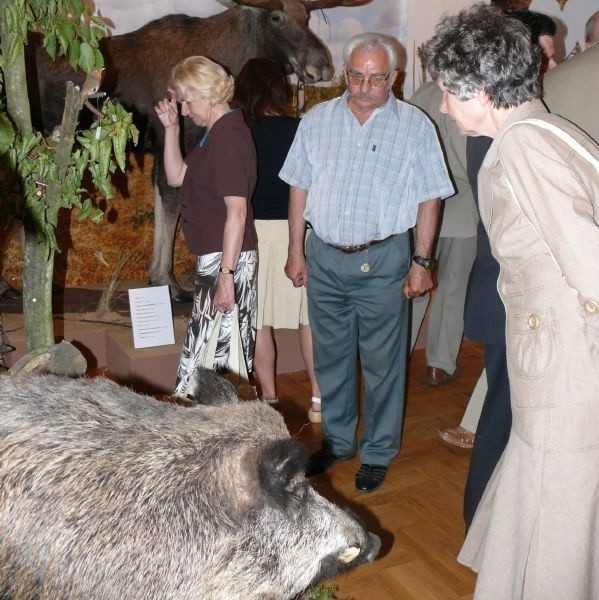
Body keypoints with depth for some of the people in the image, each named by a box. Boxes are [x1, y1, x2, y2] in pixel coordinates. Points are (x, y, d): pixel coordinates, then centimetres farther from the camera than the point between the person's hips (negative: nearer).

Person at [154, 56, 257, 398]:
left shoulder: (228, 138, -17)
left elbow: (237, 212, -23)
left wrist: (225, 275, -24)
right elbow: (177, 177, 19)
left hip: (226, 258, -10)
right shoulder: (217, 134, 14)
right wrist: (171, 128, 9)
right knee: (229, 350, 16)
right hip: (218, 257, 10)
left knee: (208, 350, -5)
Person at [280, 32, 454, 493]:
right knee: (330, 357, 15)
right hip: (324, 258, 4)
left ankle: (379, 452, 25)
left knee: (382, 363, 6)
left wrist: (422, 261, -6)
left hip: (382, 261, -3)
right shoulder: (317, 120, 5)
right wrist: (296, 250, 6)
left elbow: (428, 199, -3)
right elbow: (300, 188, 8)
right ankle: (337, 440, 34)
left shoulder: (415, 126, -4)